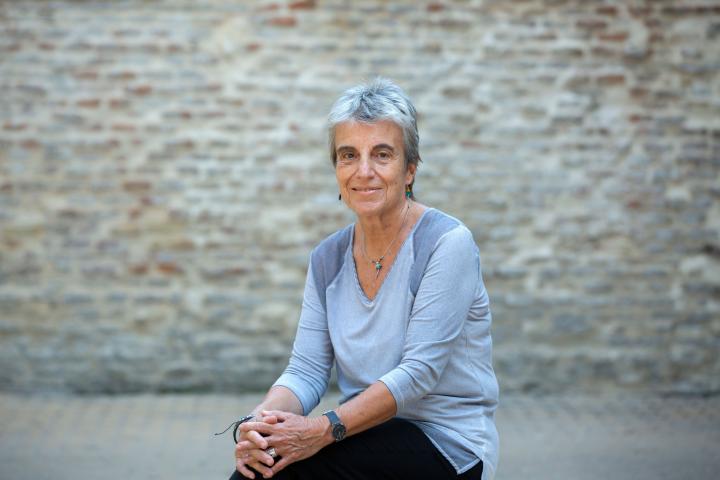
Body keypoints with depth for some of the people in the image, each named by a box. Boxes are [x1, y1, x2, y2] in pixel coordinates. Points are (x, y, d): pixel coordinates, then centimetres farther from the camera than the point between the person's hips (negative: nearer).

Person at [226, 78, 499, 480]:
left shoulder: (447, 243, -13)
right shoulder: (328, 258, 5)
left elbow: (418, 373, -20)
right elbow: (307, 371, 0)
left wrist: (327, 429, -29)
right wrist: (258, 422, -21)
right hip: (373, 437, 5)